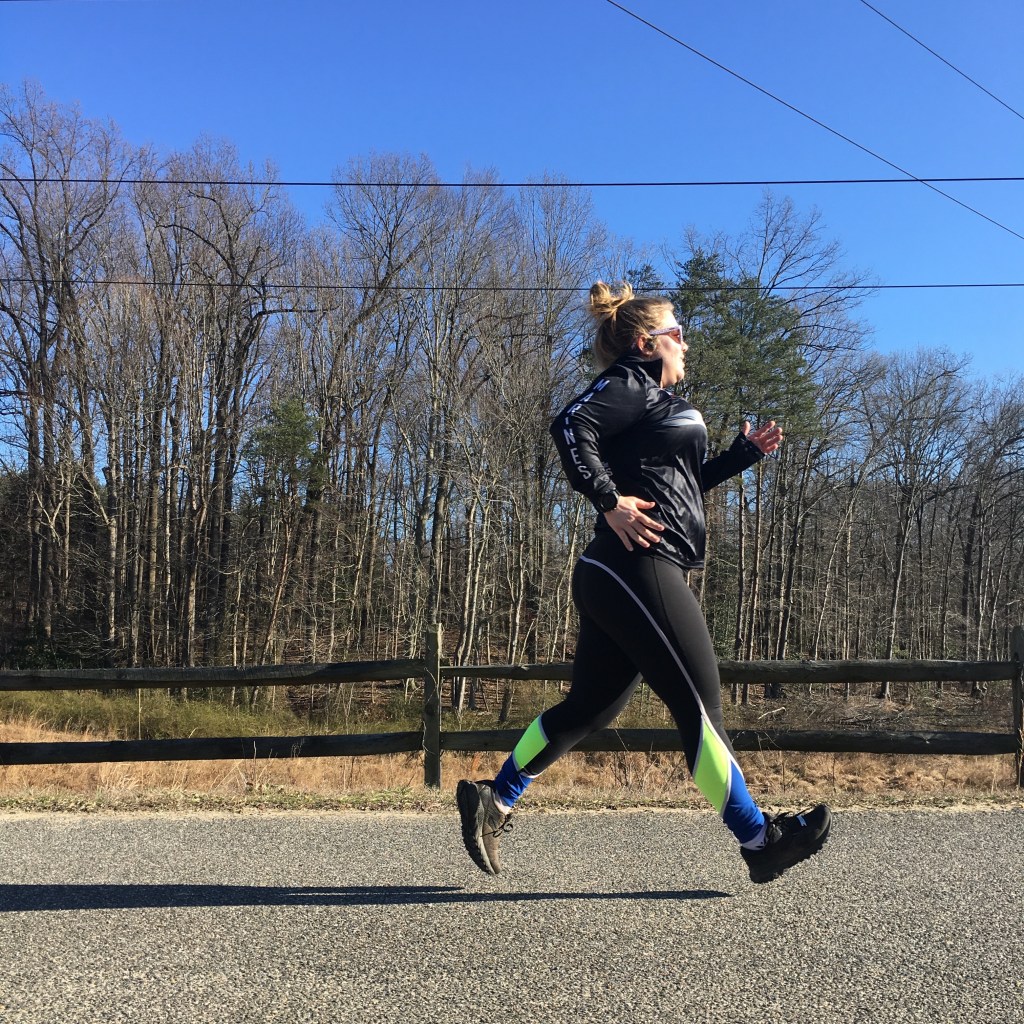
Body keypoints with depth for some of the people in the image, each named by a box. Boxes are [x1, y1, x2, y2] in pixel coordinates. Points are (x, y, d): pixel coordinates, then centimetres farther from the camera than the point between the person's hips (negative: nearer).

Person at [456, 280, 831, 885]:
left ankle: (493, 802, 19)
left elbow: (683, 483, 33)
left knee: (589, 708, 14)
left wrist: (747, 451, 28)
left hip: (615, 581, 10)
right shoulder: (633, 381, -2)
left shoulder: (654, 399, 27)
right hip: (640, 569, -10)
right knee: (701, 707, -4)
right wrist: (610, 502, -21)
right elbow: (571, 426, -19)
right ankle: (761, 842, 5)